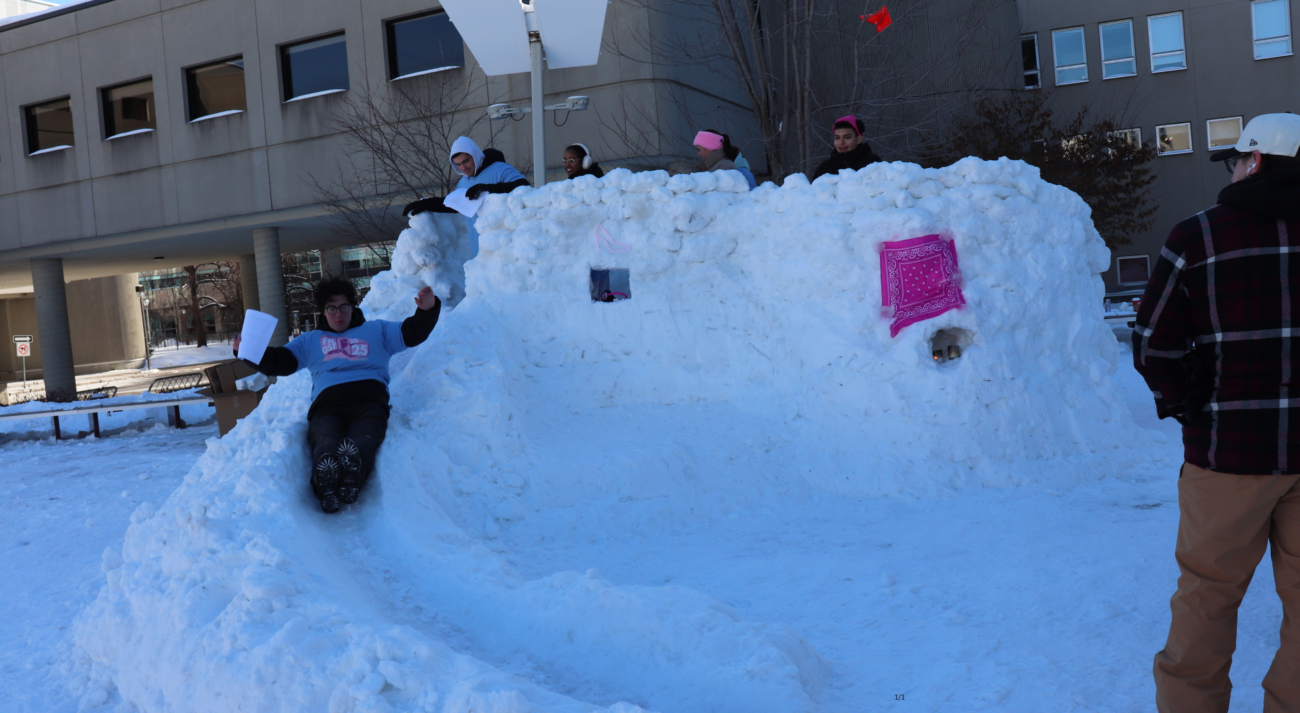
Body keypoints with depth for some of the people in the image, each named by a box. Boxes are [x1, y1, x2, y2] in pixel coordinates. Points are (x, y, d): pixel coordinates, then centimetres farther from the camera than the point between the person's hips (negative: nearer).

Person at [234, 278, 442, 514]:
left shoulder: (377, 330, 34)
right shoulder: (310, 340, 36)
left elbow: (413, 333, 24)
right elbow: (278, 362, 27)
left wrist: (428, 309, 4)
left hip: (368, 400, 0)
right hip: (327, 404, 1)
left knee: (363, 440, -38)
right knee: (326, 442, -37)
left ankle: (352, 477, -68)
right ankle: (326, 485, -65)